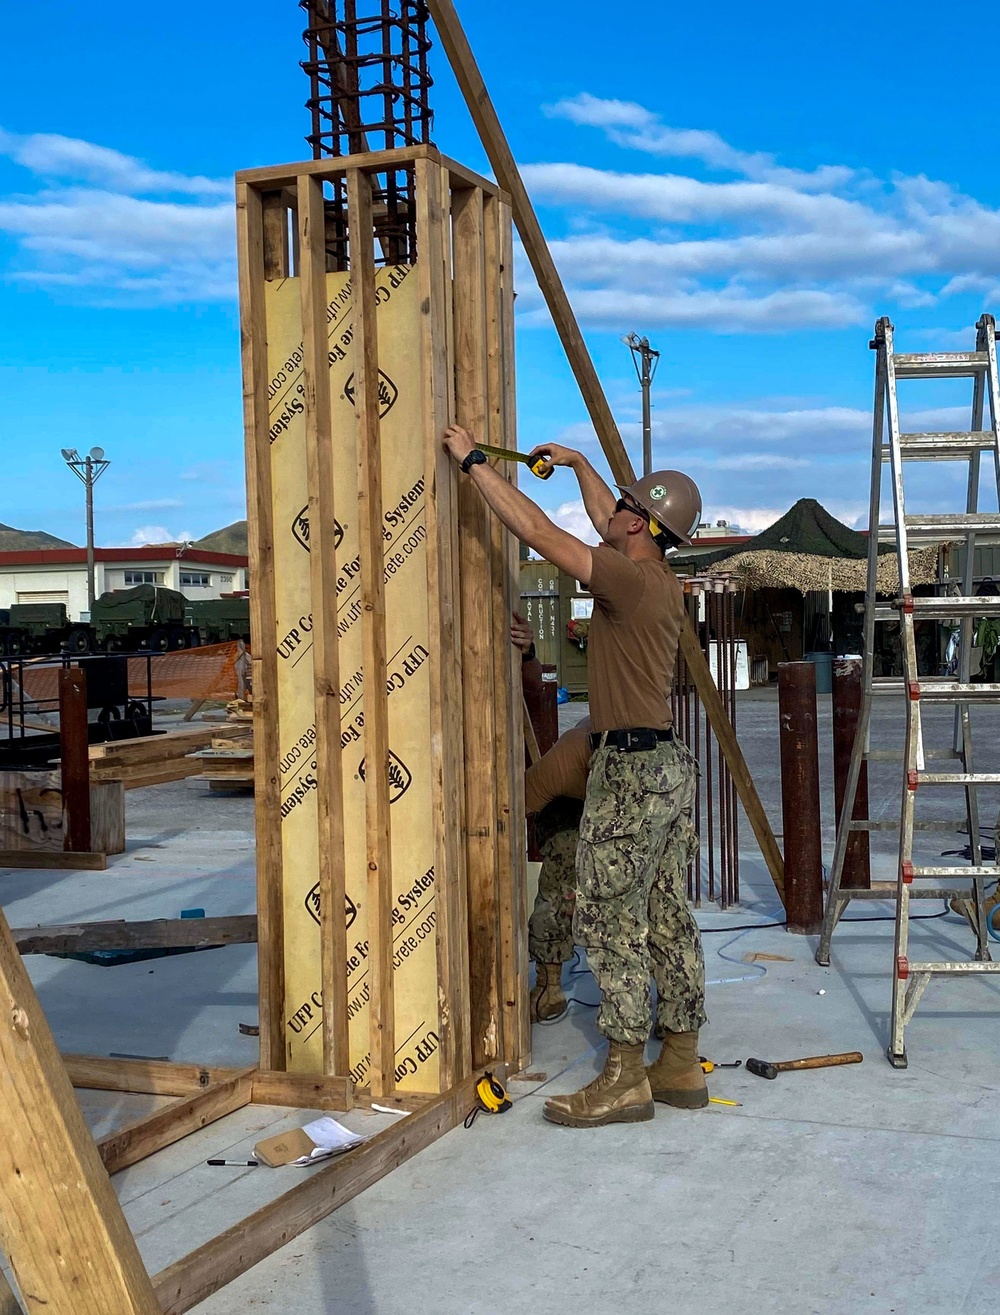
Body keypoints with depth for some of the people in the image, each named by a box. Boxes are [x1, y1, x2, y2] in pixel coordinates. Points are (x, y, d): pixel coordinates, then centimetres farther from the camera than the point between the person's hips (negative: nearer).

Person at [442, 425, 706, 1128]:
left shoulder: (632, 579, -15)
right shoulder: (661, 580, 12)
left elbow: (539, 531, -16)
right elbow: (607, 525, 31)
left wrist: (474, 460, -8)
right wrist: (578, 462, 40)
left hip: (630, 768, -10)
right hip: (670, 763, 10)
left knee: (610, 921, -5)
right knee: (668, 918, 12)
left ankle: (624, 1078, -1)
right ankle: (681, 1065, 18)